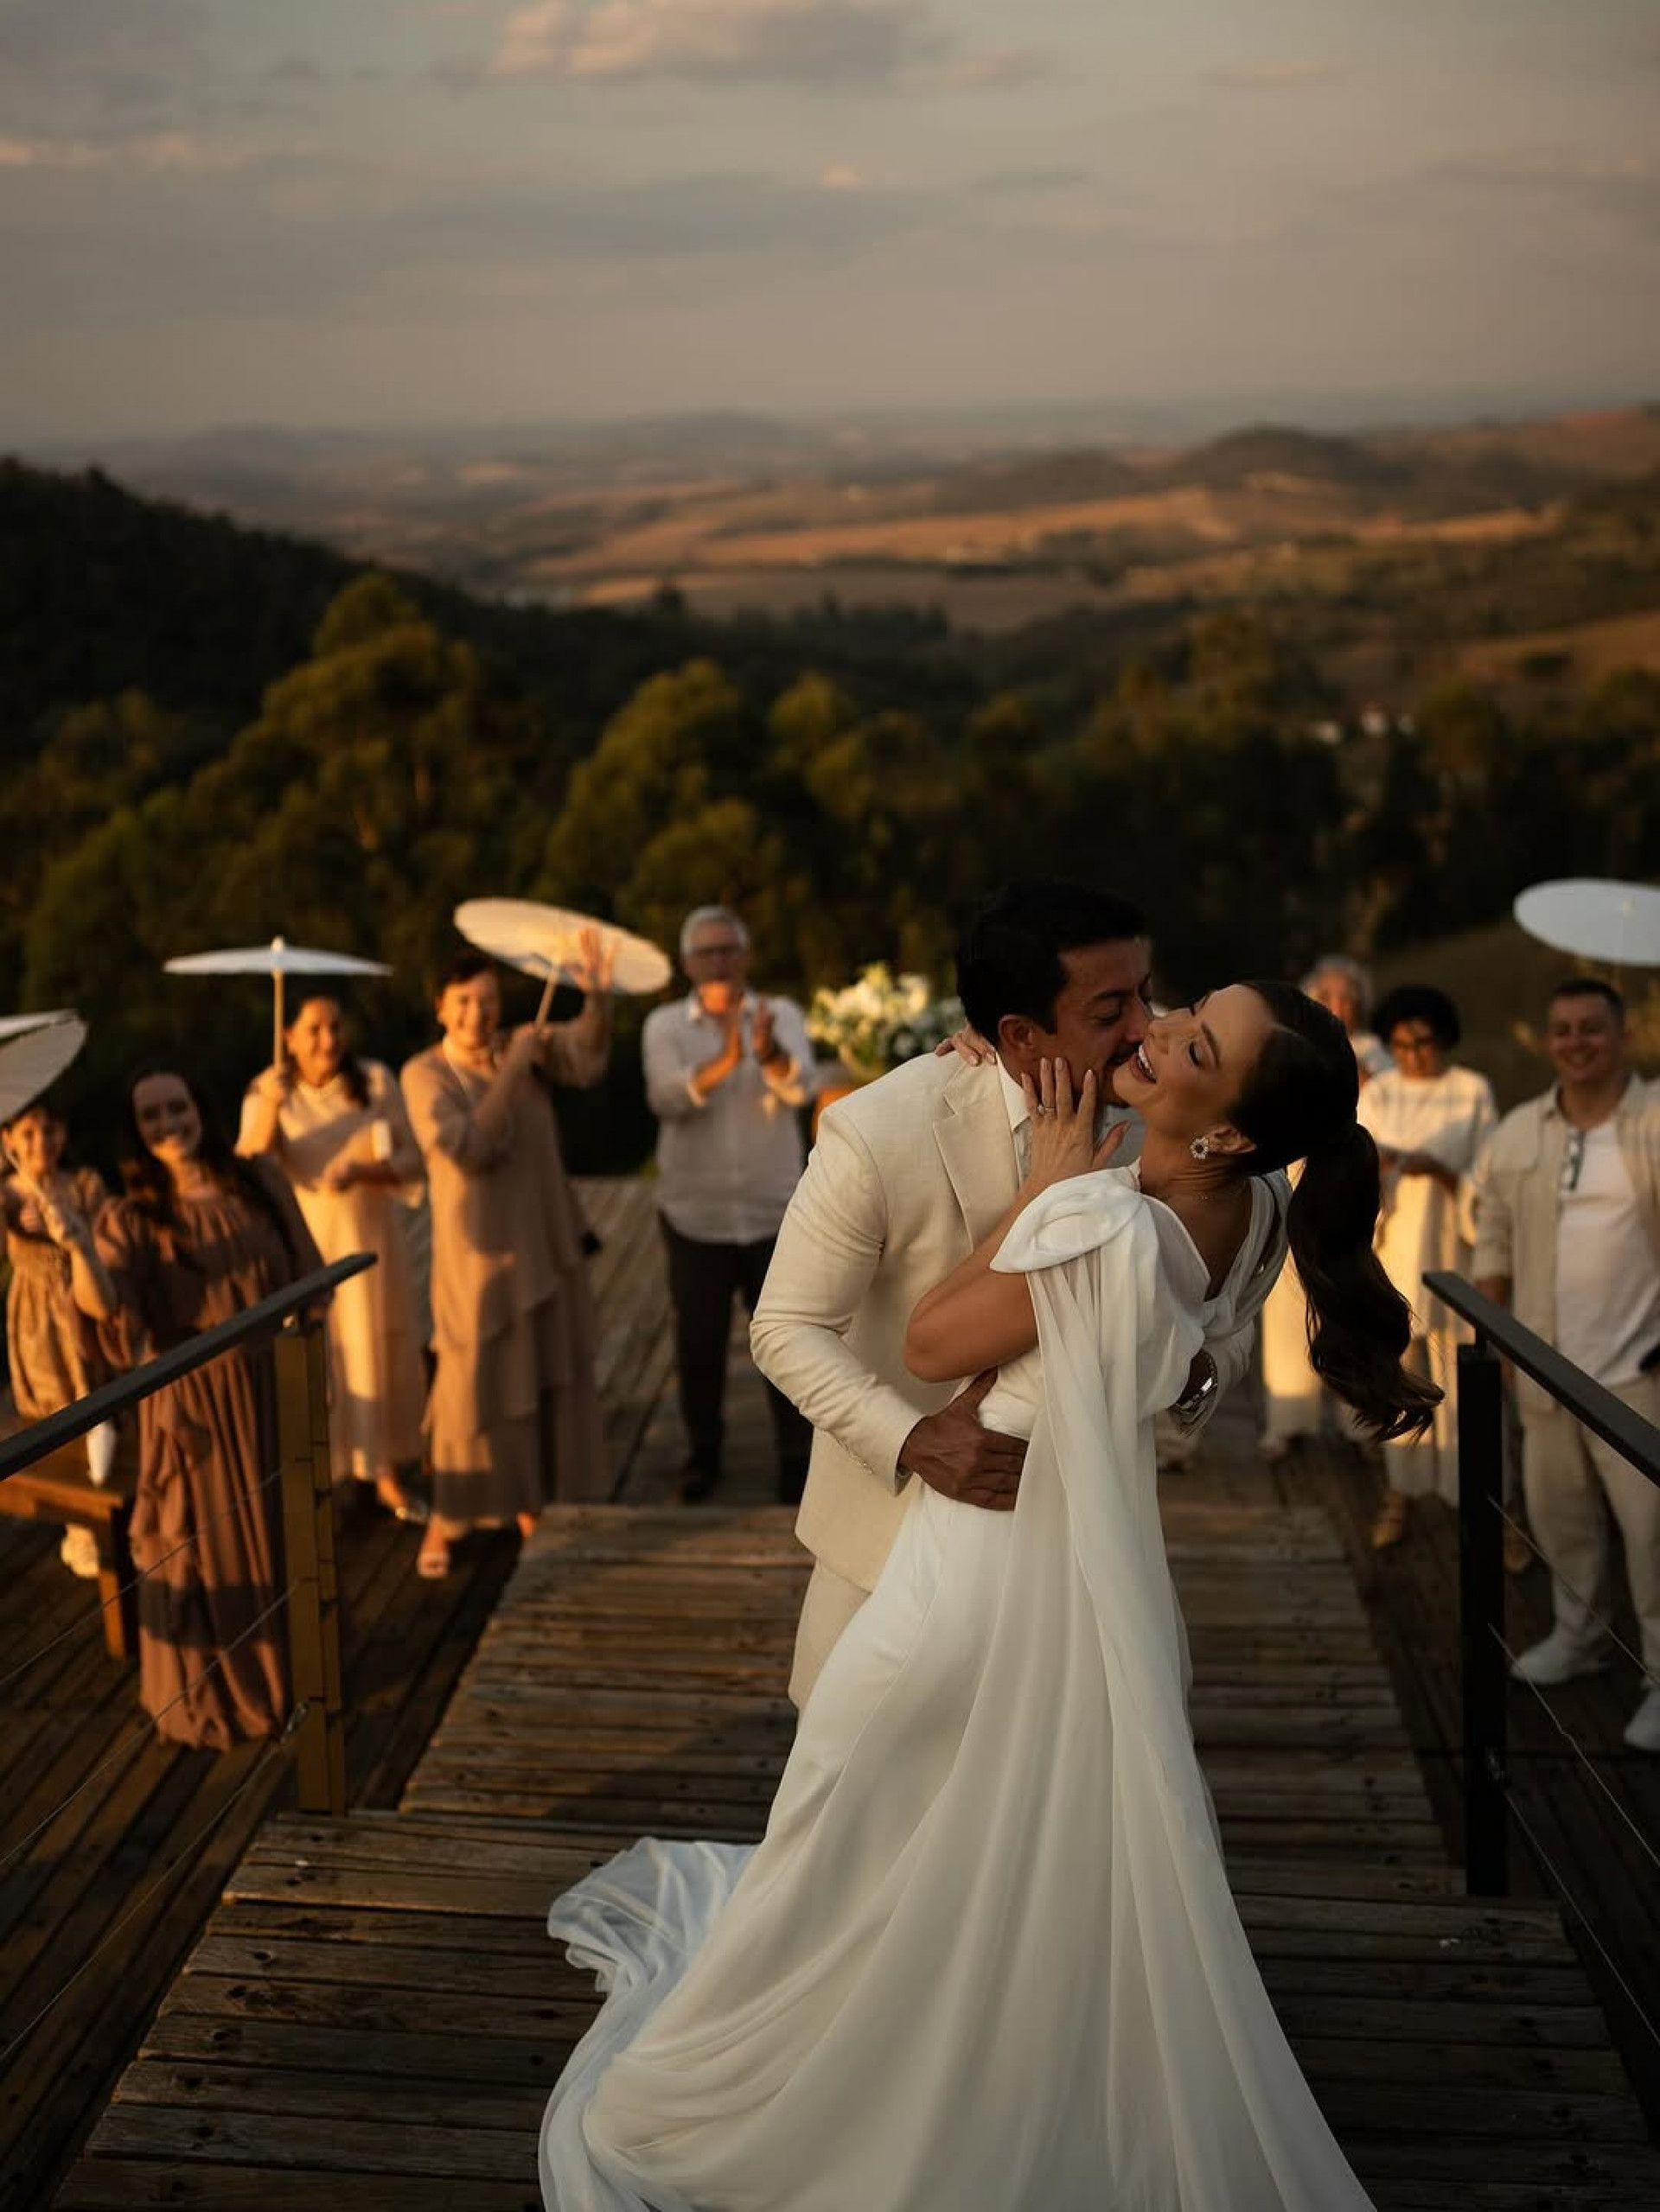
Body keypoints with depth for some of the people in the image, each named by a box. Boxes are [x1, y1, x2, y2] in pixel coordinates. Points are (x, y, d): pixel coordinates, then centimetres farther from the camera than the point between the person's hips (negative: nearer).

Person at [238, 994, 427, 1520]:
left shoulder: (376, 1081, -6)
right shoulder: (266, 1092, -6)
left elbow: (413, 1162, -6)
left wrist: (359, 1171, -24)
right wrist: (268, 1112, -33)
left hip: (369, 1239, 1)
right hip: (303, 1243, -1)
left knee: (380, 1352, 9)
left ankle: (388, 1474, 24)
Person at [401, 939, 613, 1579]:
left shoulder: (524, 1047, 2)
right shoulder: (424, 1074, -9)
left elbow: (584, 1057, -15)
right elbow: (469, 1149, -22)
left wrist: (598, 998, -33)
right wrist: (513, 1071, -21)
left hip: (544, 1244, 4)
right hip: (479, 1250, -4)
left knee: (546, 1376, 11)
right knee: (473, 1380, 0)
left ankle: (531, 1505, 27)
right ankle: (446, 1520, 15)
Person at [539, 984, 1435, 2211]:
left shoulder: (1102, 1223, -33)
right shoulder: (1249, 1209, -9)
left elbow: (931, 1342, -16)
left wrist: (1046, 1180, -15)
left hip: (988, 1582, -6)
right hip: (1110, 1582, 7)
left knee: (849, 1873, 16)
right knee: (1086, 1898, 24)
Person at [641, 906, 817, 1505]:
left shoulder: (781, 1017, 0)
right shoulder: (665, 1025, -1)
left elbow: (803, 1086, -19)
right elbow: (666, 1098, -19)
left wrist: (769, 1055, -42)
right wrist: (724, 1062, -37)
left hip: (774, 1214, 0)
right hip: (695, 1215, 0)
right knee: (699, 1343, 8)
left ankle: (796, 1457, 16)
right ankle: (704, 1453, 26)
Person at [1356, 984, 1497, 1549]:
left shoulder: (1474, 1093, 0)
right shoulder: (1376, 1095, 6)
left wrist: (1438, 1169, -21)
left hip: (1451, 1251, -2)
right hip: (1392, 1251, 2)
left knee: (1459, 1370, -3)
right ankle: (1400, 1487, 13)